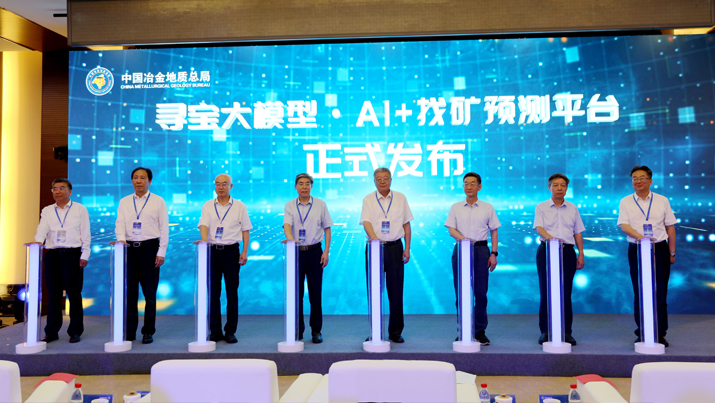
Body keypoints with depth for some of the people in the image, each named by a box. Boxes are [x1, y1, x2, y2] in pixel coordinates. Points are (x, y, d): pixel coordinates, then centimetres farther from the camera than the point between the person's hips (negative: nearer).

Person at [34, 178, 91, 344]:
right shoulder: (47, 211, 14)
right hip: (52, 255, 3)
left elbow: (86, 234, 3)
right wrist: (38, 240, -24)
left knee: (74, 294, 0)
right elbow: (42, 228, -2)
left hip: (73, 254, -2)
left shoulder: (80, 209, 7)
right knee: (53, 294, 5)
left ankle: (75, 331, 8)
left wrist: (84, 255, -4)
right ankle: (52, 332, 14)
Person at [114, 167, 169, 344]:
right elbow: (120, 223, 4)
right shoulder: (124, 202, 12)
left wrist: (161, 252, -6)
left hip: (150, 248, -2)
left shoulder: (158, 201, 4)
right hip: (129, 248, 3)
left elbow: (164, 228, 1)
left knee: (150, 292, 2)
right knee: (129, 291, 4)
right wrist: (121, 239, -17)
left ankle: (148, 331, 11)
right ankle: (130, 331, 13)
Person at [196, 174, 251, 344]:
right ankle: (215, 331, 12)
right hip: (212, 251, 1)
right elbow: (204, 225, -4)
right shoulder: (207, 206, 8)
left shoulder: (239, 206, 6)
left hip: (231, 251, -1)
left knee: (232, 292, 1)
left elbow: (245, 229, 6)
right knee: (213, 291, 4)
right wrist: (204, 240, -24)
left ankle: (231, 331, 10)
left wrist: (245, 251, -2)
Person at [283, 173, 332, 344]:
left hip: (314, 252, 0)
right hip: (295, 252, 1)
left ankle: (316, 330, 14)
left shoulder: (320, 204, 4)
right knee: (296, 293, 5)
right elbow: (287, 225, -11)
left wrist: (326, 251, -1)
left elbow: (327, 228, 6)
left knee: (316, 293, 2)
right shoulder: (289, 206, 3)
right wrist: (290, 239, -33)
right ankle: (298, 330, 17)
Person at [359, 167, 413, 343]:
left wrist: (407, 248, 3)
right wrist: (375, 239, -27)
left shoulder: (400, 198, 8)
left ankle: (395, 332, 13)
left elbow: (406, 225, 10)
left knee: (396, 290, 2)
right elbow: (366, 222, -9)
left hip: (395, 247, 1)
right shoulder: (368, 200, 3)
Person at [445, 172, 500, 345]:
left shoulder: (487, 208, 8)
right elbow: (451, 229, 2)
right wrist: (462, 237, -19)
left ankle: (480, 331, 8)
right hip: (461, 249, 1)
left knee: (481, 292, -1)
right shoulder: (456, 207, 9)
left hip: (481, 249, 0)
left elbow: (494, 232, 8)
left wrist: (494, 253, -1)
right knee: (461, 292, 2)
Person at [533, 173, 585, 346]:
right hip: (547, 250, -2)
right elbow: (539, 227, -9)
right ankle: (545, 331, 6)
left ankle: (566, 331, 9)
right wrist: (549, 236, -30)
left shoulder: (572, 208, 14)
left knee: (566, 292, 1)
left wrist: (581, 254, 8)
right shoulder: (541, 207, 5)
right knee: (546, 291, -2)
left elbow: (578, 232, 15)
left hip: (567, 251, 2)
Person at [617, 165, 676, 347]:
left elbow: (670, 227, 9)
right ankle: (642, 333, 11)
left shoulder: (662, 201, 8)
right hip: (637, 250, 0)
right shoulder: (626, 202, 5)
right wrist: (640, 236, -25)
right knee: (639, 293, 3)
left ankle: (660, 333, 8)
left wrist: (672, 252, 6)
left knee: (660, 293, 0)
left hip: (660, 249, 0)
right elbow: (623, 225, -7)